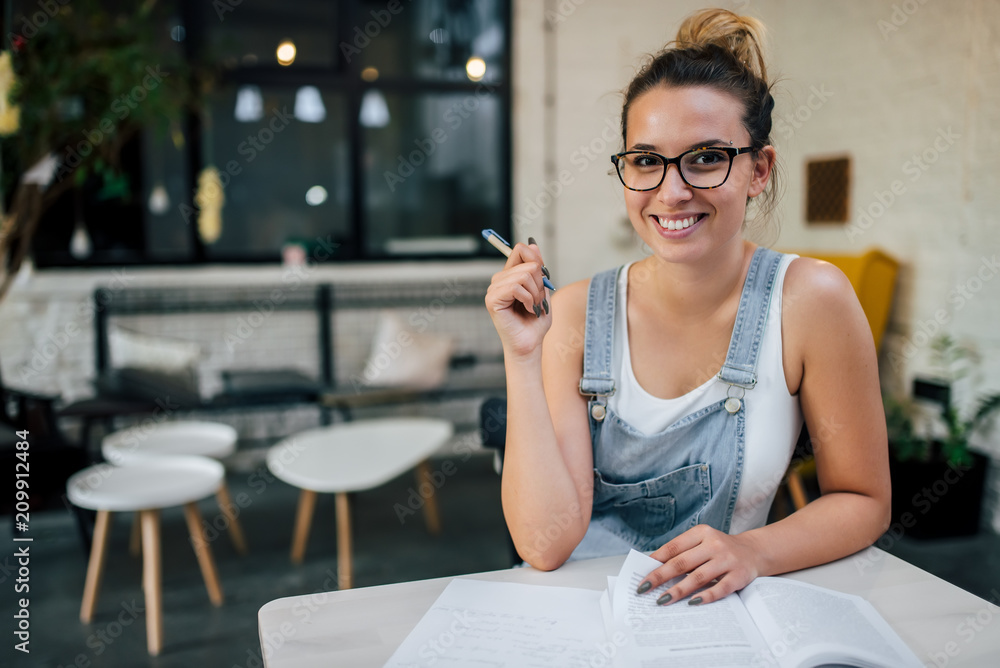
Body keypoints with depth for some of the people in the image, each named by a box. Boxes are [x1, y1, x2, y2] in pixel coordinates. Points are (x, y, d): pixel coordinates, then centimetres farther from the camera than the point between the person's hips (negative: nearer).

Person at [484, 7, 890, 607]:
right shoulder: (576, 314, -8)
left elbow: (865, 502, -1)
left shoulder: (809, 300, -11)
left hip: (718, 608, -1)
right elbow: (545, 545, -15)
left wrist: (753, 552, -18)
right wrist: (523, 357, -21)